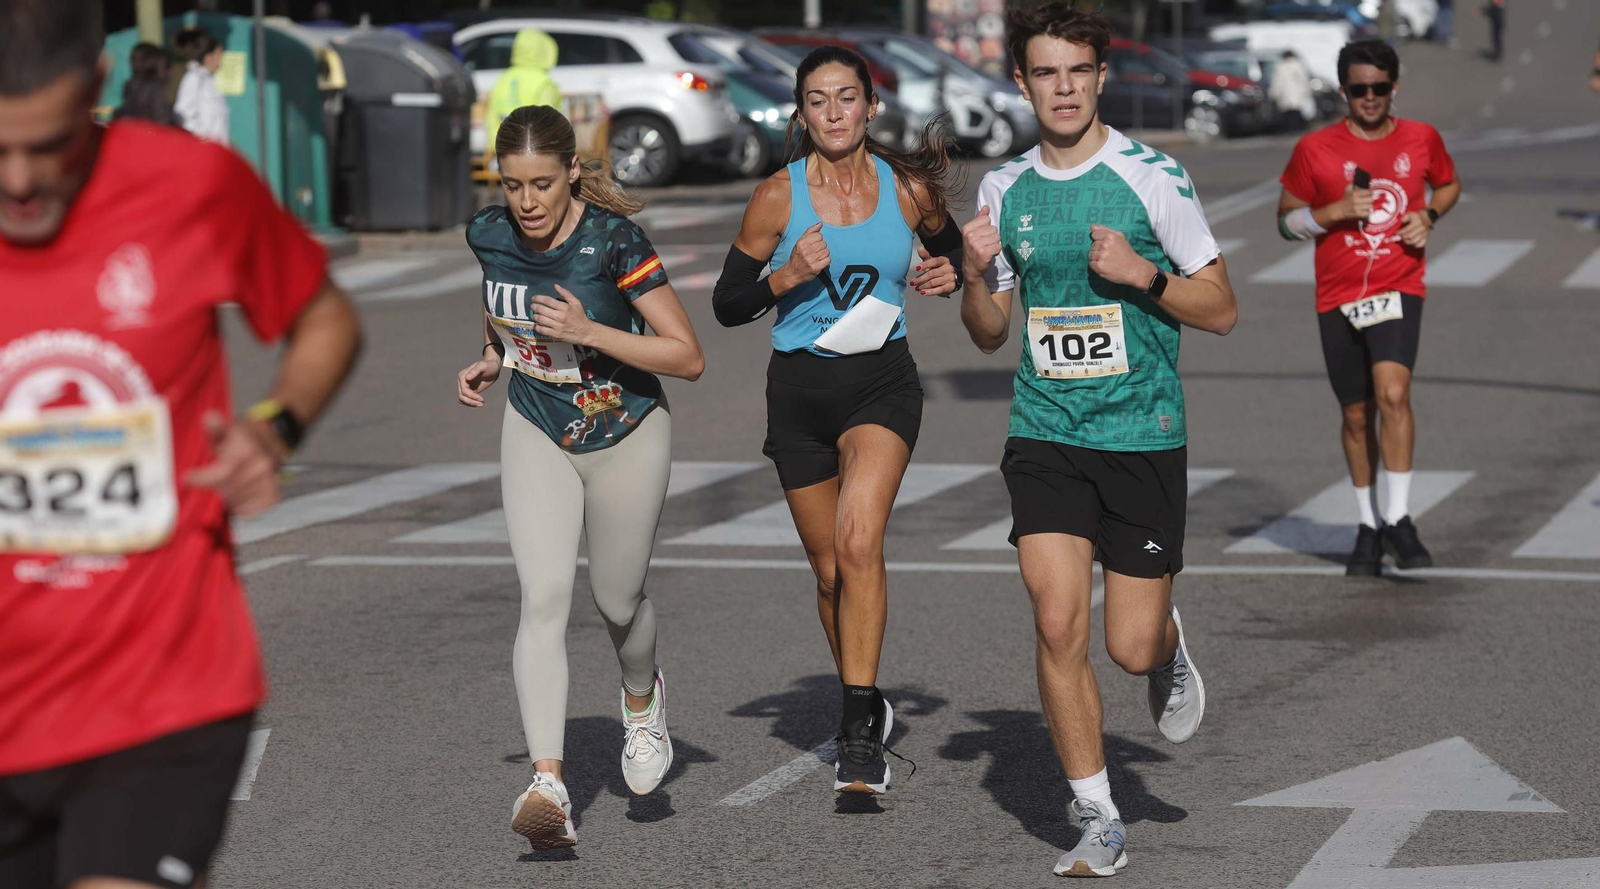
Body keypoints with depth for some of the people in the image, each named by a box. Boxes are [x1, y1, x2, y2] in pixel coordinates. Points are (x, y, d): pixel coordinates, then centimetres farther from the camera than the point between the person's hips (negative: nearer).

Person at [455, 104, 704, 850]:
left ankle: (642, 700, 49)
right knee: (544, 596, -16)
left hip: (626, 437, -2)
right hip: (537, 435, 2)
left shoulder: (613, 242, -25)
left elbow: (688, 357, -23)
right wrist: (488, 361, -4)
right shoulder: (490, 235, -10)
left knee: (617, 601, 12)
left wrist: (590, 332, -32)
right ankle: (549, 786, -25)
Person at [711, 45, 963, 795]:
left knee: (858, 541, -24)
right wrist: (788, 277, -18)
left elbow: (951, 252, 18)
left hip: (883, 381, -1)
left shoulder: (909, 189, -2)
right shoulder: (778, 197, -5)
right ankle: (866, 707, 33)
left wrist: (949, 275, -5)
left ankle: (859, 727, -22)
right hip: (800, 388, 2)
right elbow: (727, 304, -1)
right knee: (830, 568, 10)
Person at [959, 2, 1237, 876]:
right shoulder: (1004, 189, 6)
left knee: (1131, 649, -2)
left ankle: (1169, 645, 37)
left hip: (1143, 436, -2)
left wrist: (1142, 274, -18)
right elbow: (989, 334, 15)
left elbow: (1221, 310, -3)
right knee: (1058, 625, -11)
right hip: (1044, 434, 2)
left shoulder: (1153, 175, -6)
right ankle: (1098, 821, 2)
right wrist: (977, 275, -6)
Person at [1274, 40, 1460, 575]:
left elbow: (1448, 184, 22)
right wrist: (1335, 211, -14)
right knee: (1357, 415, 8)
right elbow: (1287, 220, 4)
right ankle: (1368, 527, 24)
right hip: (1338, 298, 1)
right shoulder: (1315, 149, -2)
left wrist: (1429, 217, 1)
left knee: (1393, 394, -22)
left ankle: (1399, 520, -15)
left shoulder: (1422, 139, 3)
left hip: (1399, 289, -1)